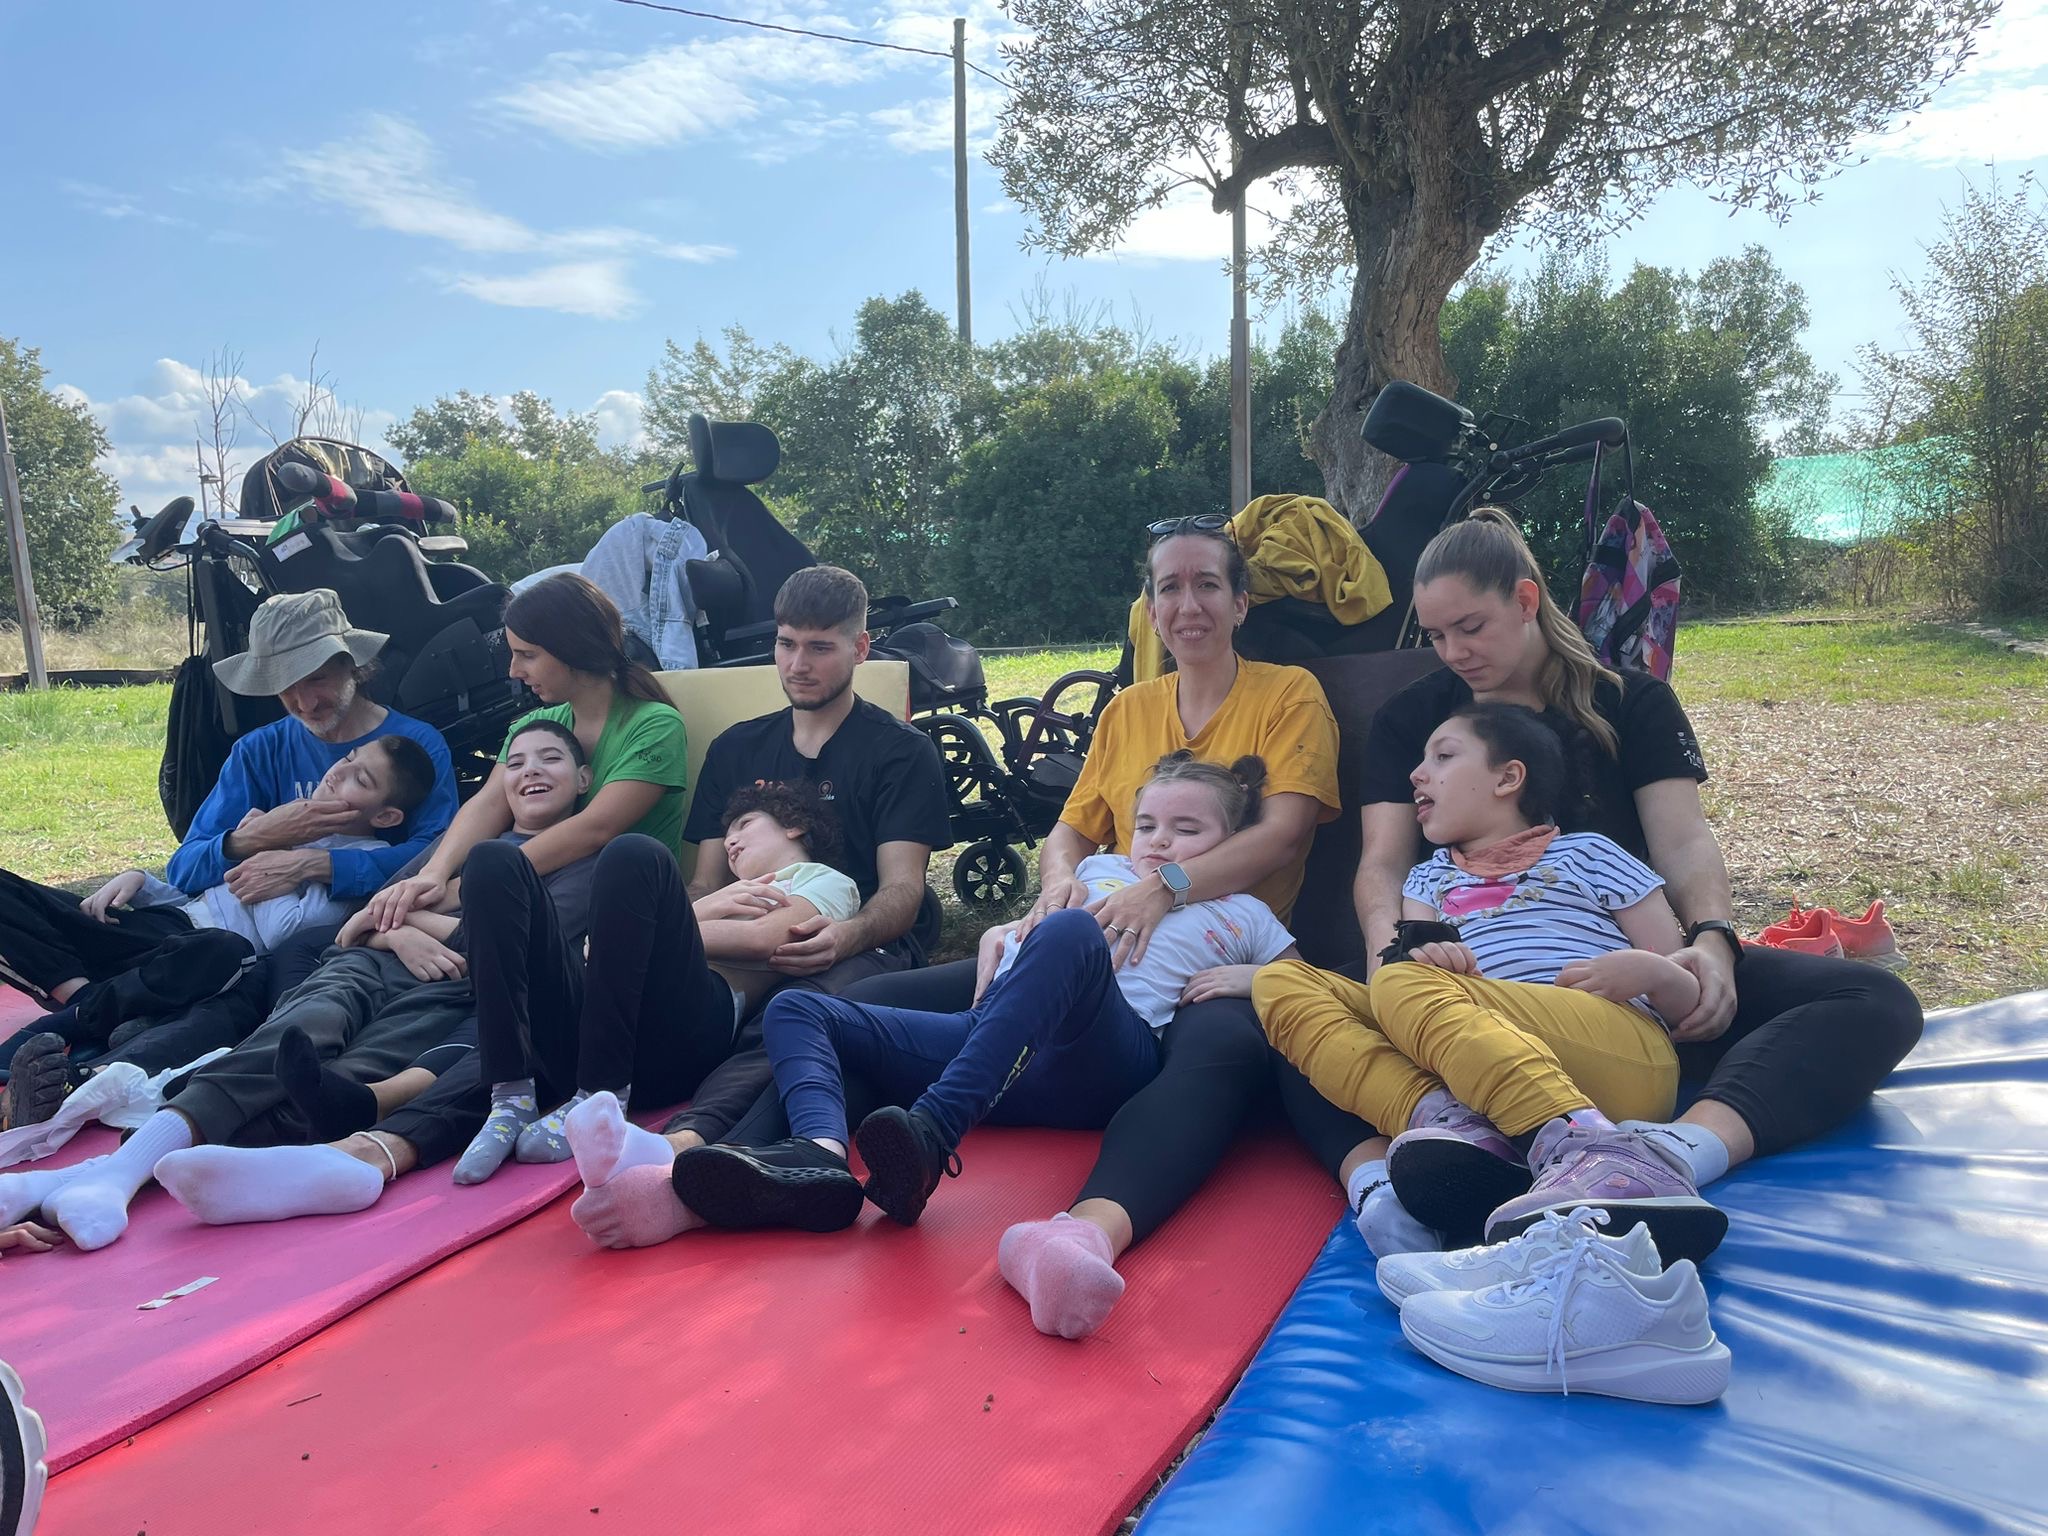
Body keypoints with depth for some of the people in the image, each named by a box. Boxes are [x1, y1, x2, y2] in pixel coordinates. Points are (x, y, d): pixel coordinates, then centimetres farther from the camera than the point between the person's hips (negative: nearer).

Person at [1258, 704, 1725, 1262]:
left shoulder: (1585, 853, 20)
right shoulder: (1431, 875, 32)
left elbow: (1687, 997, 15)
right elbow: (1410, 955, 12)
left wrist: (1649, 971, -8)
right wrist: (1422, 954, -11)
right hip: (1459, 1076, 4)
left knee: (1404, 989, -30)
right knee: (1280, 981, -12)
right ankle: (1449, 1123, -36)